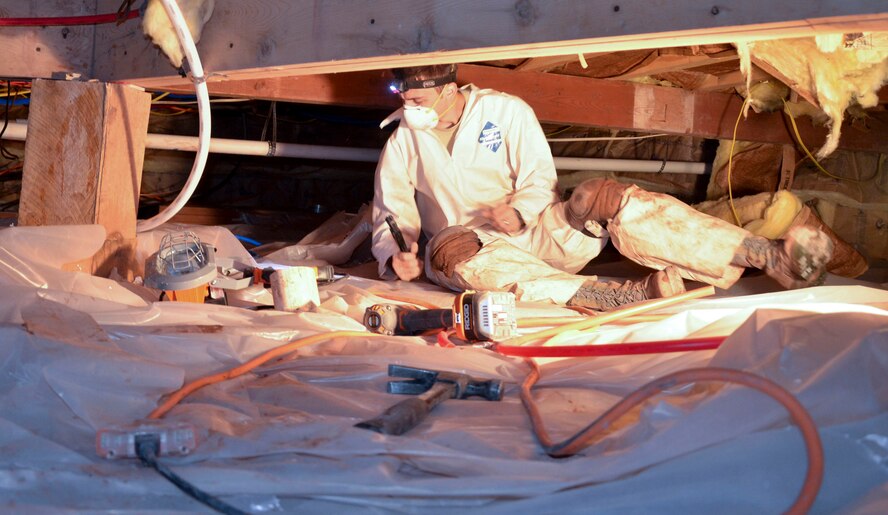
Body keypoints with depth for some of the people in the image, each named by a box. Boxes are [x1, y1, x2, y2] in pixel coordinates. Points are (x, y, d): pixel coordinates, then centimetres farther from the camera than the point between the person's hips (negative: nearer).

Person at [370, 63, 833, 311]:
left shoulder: (504, 110, 1)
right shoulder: (401, 145, 4)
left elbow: (539, 179, 1)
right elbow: (390, 223, 5)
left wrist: (519, 211, -21)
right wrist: (396, 259, -17)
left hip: (535, 230, 1)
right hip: (475, 244, 0)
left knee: (605, 199, -27)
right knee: (451, 250, -39)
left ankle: (774, 259, -36)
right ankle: (624, 296, -52)